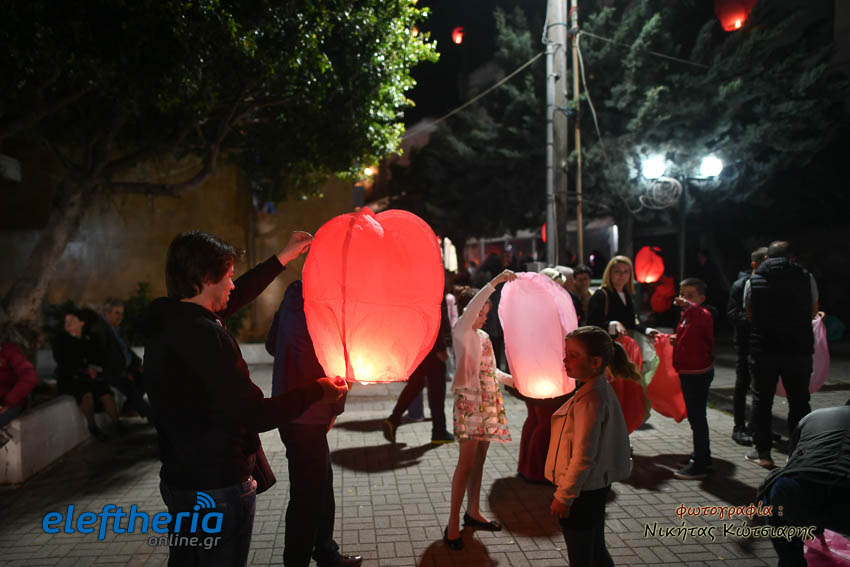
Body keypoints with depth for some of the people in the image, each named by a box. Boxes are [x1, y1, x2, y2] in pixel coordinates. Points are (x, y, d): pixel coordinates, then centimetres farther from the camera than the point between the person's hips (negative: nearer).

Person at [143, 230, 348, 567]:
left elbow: (234, 299, 16)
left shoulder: (166, 321, 1)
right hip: (219, 488, -9)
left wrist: (282, 258, 21)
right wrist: (317, 392, -12)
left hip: (178, 480, 9)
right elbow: (257, 415, -26)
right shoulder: (203, 335, -27)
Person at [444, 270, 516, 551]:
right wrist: (495, 282, -29)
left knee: (479, 460, 14)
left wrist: (512, 378, 7)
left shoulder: (484, 337, 15)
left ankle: (473, 512, 27)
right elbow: (470, 310, -26)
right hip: (469, 401, -8)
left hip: (489, 402, 8)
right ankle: (453, 524, 0)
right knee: (466, 463, -7)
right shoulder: (460, 332, -8)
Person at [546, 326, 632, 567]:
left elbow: (583, 456, -25)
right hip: (596, 485, 9)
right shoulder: (602, 389, 4)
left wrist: (563, 496, -17)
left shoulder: (590, 399, -26)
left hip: (582, 490, -9)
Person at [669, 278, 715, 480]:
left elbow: (701, 317, -45)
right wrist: (676, 339, 9)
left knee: (696, 418, -5)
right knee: (696, 416, 20)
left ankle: (699, 465, 2)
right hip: (687, 373, 10)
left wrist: (688, 306, -62)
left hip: (699, 374, -10)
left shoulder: (703, 315, -17)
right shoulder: (685, 316, 10)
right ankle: (702, 454, 36)